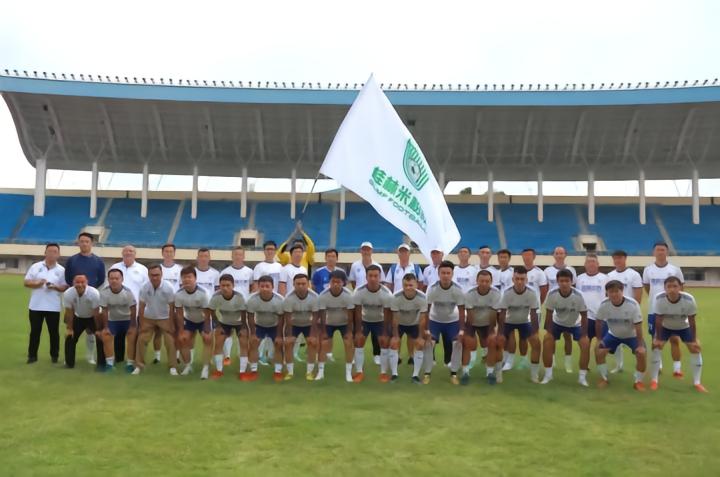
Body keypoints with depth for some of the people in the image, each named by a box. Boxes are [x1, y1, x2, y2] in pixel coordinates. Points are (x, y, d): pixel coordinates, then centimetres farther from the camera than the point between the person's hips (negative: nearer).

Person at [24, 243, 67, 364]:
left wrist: (55, 287, -17)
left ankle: (54, 355, 17)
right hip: (36, 306, 1)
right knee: (35, 331, 7)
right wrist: (36, 283, -15)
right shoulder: (35, 266, 5)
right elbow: (26, 283, 4)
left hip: (53, 307, 0)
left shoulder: (61, 270, 3)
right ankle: (32, 355, 16)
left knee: (54, 332, 5)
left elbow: (65, 287, 1)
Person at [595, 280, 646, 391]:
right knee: (599, 351, -13)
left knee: (642, 354, -22)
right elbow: (598, 322, -5)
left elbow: (638, 326, -24)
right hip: (613, 334, 2)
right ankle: (604, 378, 8)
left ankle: (638, 381, 1)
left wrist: (640, 345, -24)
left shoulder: (633, 304, -30)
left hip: (632, 335, -2)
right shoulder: (604, 305, -23)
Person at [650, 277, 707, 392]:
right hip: (665, 327, -1)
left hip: (684, 327, 1)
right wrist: (658, 338, -17)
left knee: (695, 349, -5)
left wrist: (694, 340, -13)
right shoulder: (659, 299, -34)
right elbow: (658, 321, -22)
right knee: (656, 346, -14)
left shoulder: (689, 300, -33)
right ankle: (654, 380, -3)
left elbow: (692, 321, -19)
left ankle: (697, 383, 10)